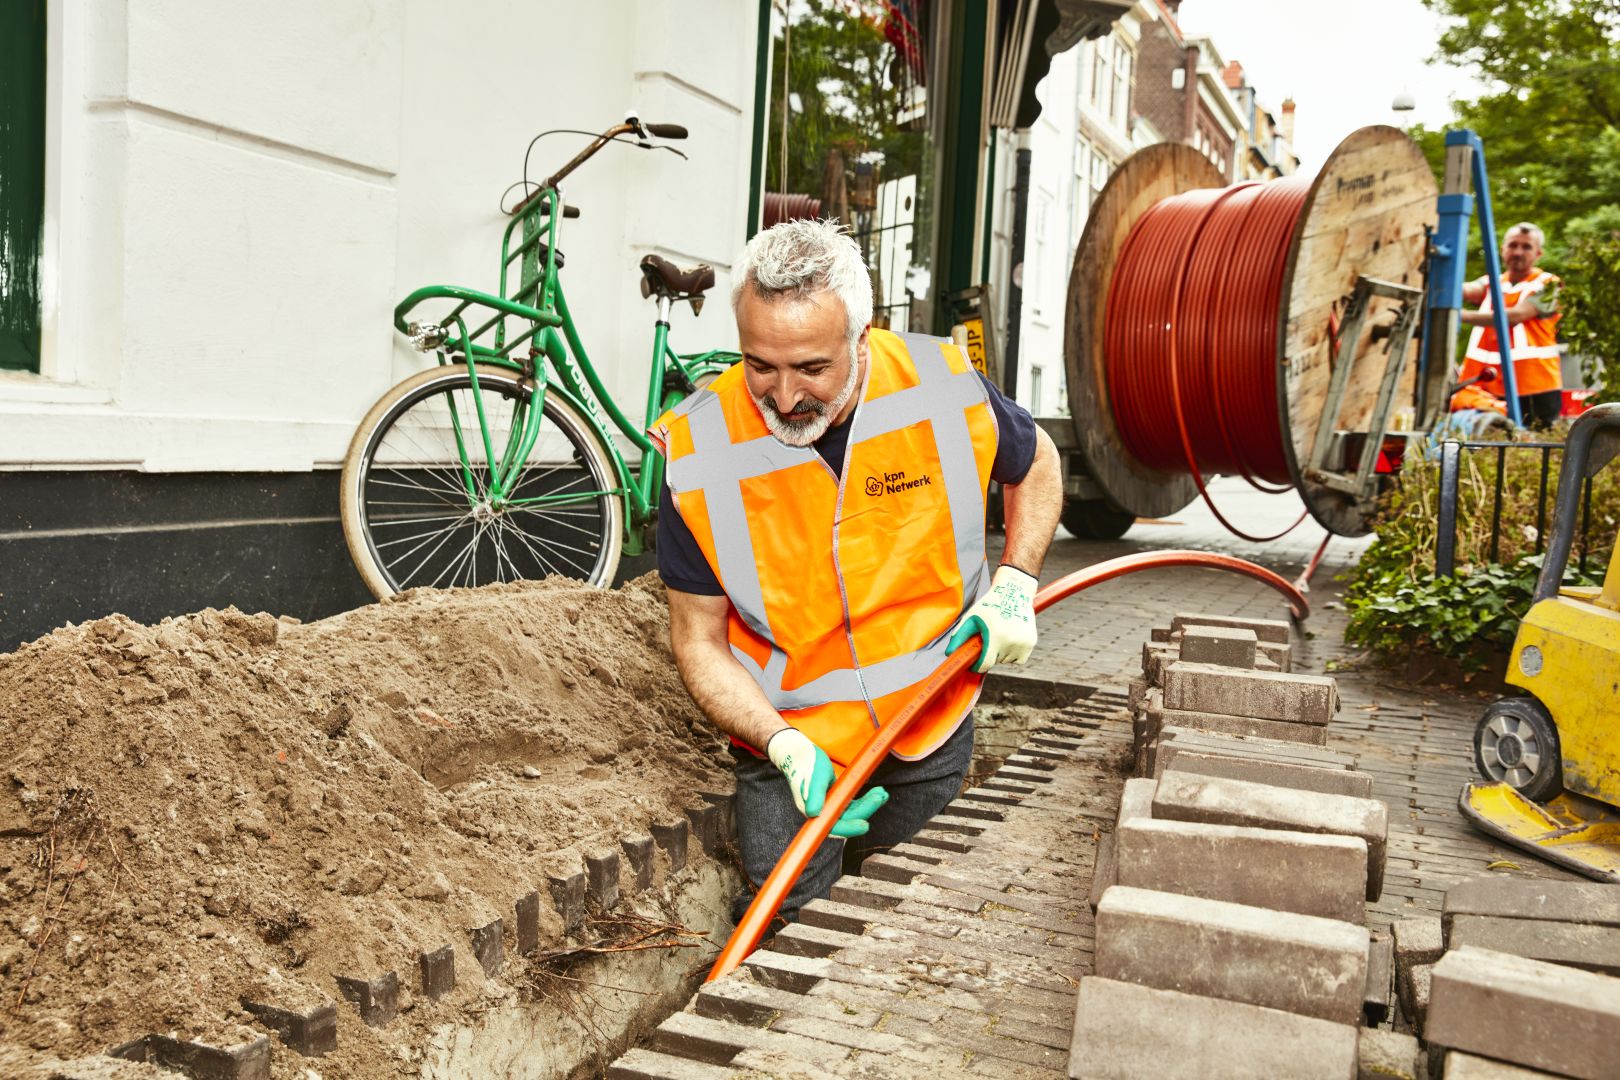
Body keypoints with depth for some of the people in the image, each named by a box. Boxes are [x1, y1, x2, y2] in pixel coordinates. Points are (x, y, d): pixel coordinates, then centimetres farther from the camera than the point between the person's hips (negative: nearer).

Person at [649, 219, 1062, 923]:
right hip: (792, 745, -1)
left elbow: (1035, 464, 6)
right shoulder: (699, 453, -22)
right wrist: (786, 748, -26)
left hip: (934, 733, 2)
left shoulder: (943, 389, -18)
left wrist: (1014, 585, -8)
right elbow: (700, 642, -12)